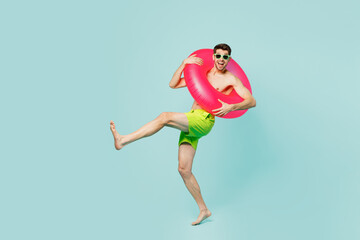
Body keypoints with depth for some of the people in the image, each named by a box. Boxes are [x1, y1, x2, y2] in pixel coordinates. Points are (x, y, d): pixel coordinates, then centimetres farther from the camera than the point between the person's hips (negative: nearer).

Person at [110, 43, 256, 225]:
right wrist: (184, 63, 5)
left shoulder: (231, 79, 7)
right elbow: (173, 84, 18)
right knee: (184, 169, 1)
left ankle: (123, 140, -24)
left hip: (204, 120, -6)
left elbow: (252, 101, -3)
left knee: (165, 117, -27)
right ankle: (204, 210, 12)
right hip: (190, 122, 7)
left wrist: (231, 107, -20)